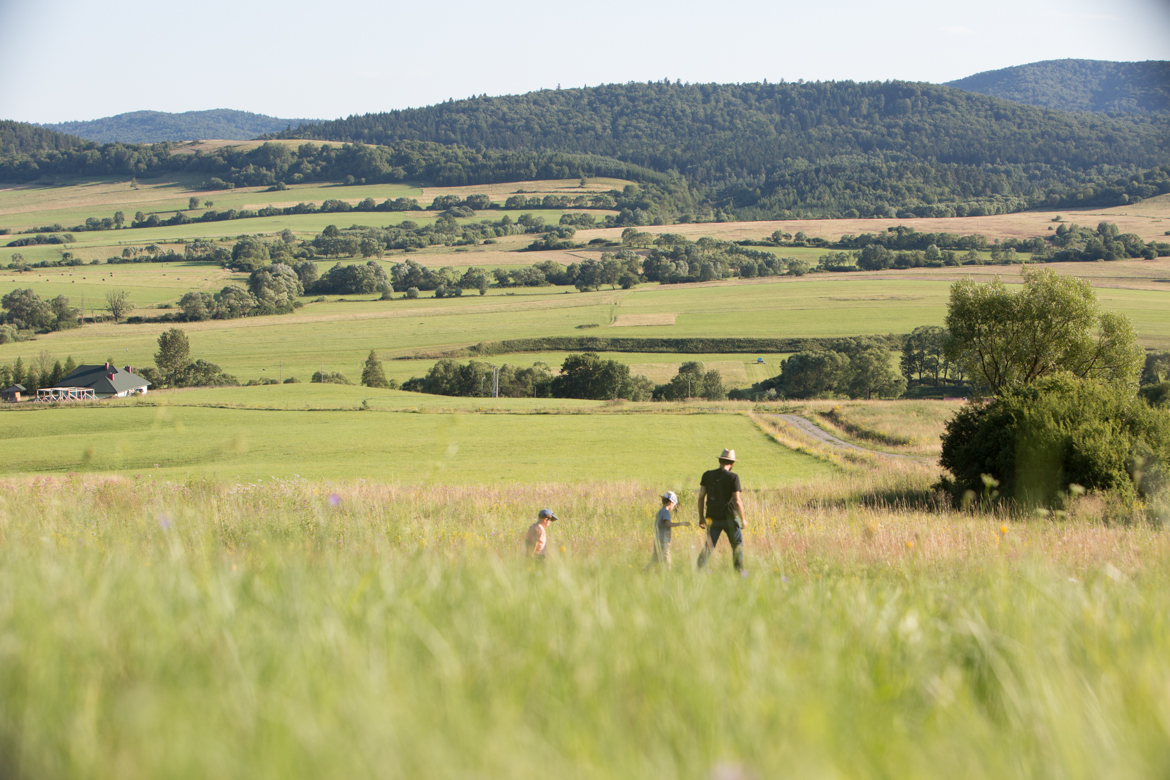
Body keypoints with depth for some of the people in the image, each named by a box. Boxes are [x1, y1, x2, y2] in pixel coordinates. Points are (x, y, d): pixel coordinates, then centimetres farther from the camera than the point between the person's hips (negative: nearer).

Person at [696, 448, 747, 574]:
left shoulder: (707, 475, -1)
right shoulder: (733, 477, -12)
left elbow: (701, 497, 1)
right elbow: (737, 501, -15)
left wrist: (701, 517, 10)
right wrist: (743, 519, -4)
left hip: (713, 518, 3)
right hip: (729, 518, -3)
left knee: (709, 546, 10)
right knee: (737, 545, 16)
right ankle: (740, 571, 21)